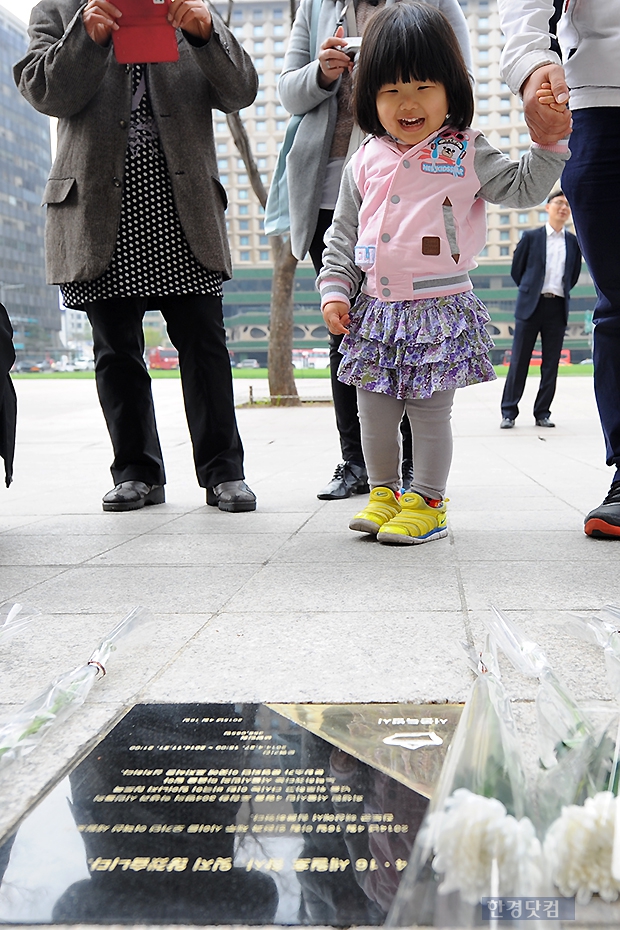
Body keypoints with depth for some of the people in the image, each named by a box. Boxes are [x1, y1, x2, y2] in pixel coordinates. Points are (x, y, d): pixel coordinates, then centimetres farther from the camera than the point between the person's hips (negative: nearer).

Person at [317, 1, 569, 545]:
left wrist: (550, 142, -11)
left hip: (441, 310, -4)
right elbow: (342, 234, 11)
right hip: (376, 310, 4)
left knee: (430, 413, 1)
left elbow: (523, 189, 2)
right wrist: (335, 291, 2)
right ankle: (384, 493, 25)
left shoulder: (466, 154, 0)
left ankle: (428, 503, 13)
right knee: (373, 411, 9)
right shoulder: (366, 162, 7)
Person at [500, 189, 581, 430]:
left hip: (557, 308, 3)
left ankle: (542, 413, 10)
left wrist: (560, 293, 14)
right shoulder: (531, 237, 4)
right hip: (530, 306, -2)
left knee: (551, 364, 3)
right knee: (519, 361, -2)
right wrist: (531, 291, 12)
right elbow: (516, 270, 10)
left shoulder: (573, 242, 11)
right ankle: (508, 413, 3)